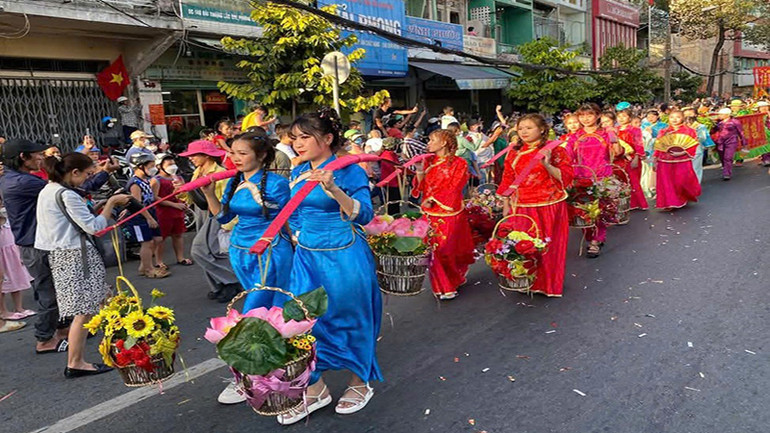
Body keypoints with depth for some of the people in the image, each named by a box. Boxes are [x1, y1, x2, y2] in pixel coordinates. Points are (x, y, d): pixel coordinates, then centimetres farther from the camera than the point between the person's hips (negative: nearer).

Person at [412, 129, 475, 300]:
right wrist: (420, 167, -4)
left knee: (445, 249, -3)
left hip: (449, 213, -5)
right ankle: (441, 286, 19)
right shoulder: (429, 162, 12)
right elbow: (421, 186, 7)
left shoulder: (459, 163, -3)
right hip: (430, 214, 5)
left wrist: (433, 200, -13)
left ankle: (451, 283, 17)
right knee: (432, 249, 4)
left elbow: (453, 189, -11)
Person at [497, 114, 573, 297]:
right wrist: (506, 206, 11)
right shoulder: (514, 153, 9)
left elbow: (566, 177, -7)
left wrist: (546, 164, -22)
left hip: (548, 207, -3)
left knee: (547, 245, 4)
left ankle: (549, 284, 21)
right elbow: (507, 181, 13)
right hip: (522, 208, 3)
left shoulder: (555, 149, -1)